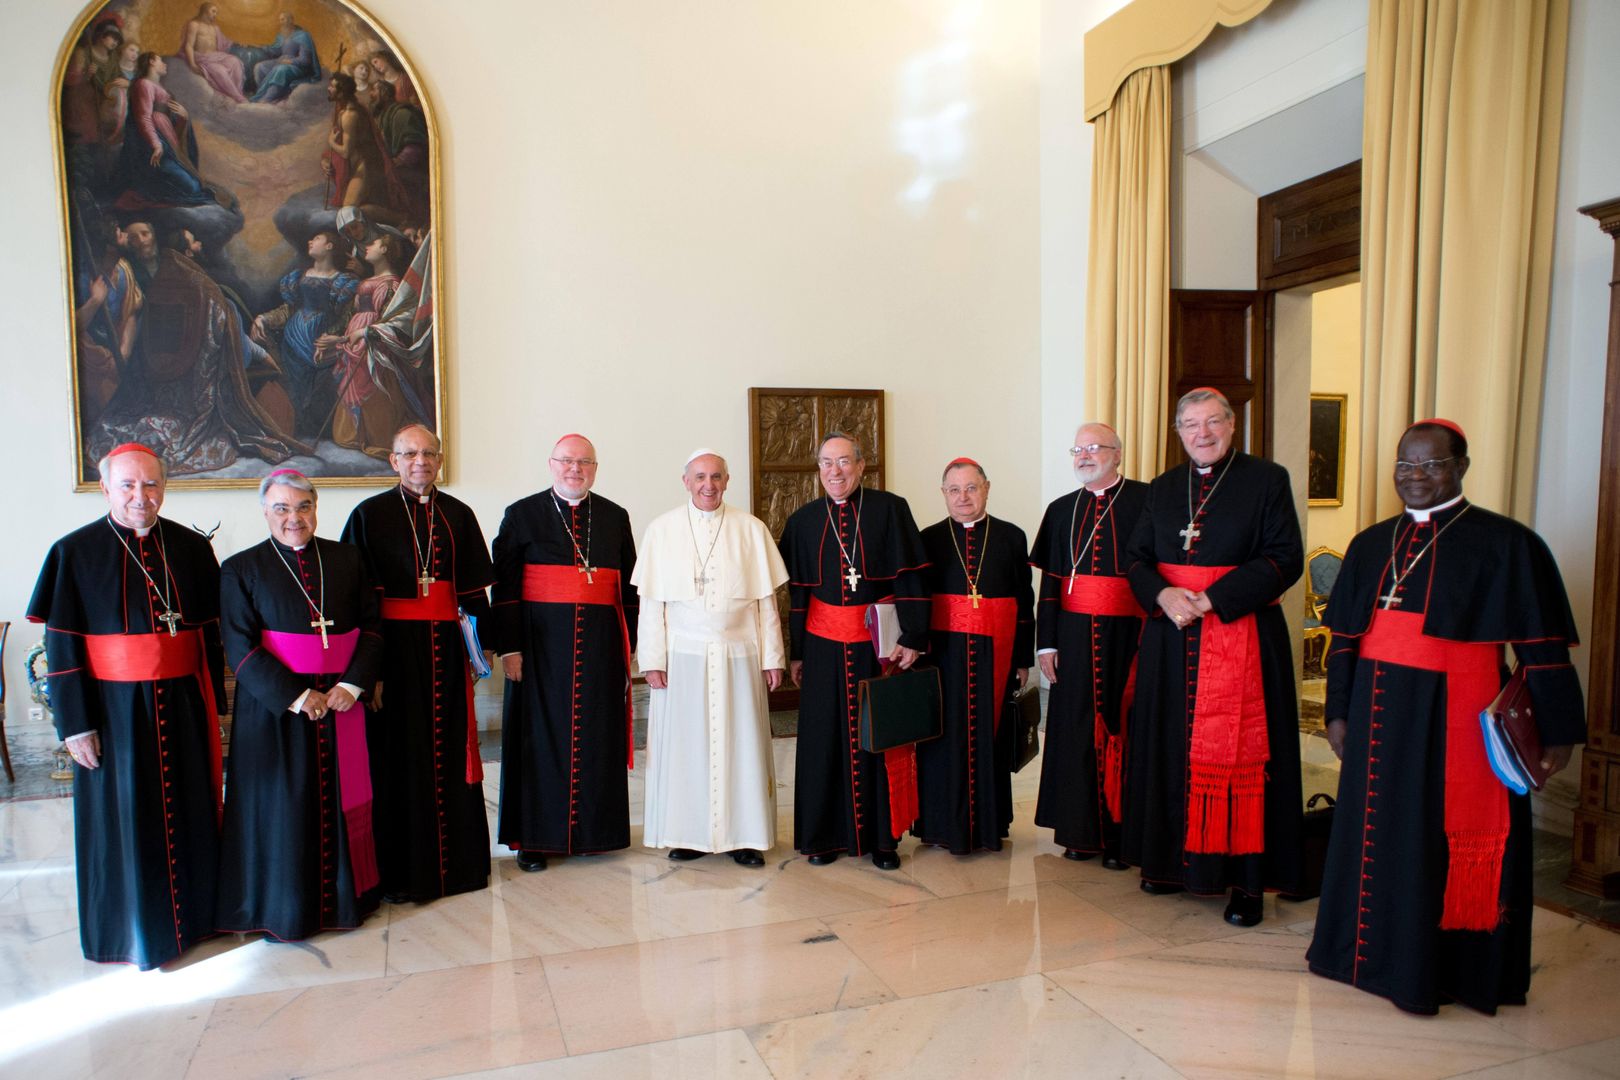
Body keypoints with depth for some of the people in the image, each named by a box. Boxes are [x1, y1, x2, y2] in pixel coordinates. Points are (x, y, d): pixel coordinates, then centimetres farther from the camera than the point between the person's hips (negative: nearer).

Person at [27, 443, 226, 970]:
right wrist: (75, 723, -8)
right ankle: (134, 928, 27)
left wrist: (214, 706, 4)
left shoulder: (192, 549, 1)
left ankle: (194, 910, 31)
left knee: (191, 809, 12)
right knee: (124, 818, 9)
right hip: (115, 709, -2)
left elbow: (210, 635, 5)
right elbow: (62, 646, -5)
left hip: (183, 704, 2)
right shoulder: (74, 552, -5)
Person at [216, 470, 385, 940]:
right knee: (282, 808, 5)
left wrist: (353, 684, -10)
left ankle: (346, 897, 24)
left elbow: (371, 627, 4)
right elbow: (241, 649, -7)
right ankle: (285, 908, 21)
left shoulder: (347, 559, 6)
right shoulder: (242, 569, -1)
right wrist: (296, 696, -15)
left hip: (342, 700, 2)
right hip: (275, 707, -2)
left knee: (342, 800, 9)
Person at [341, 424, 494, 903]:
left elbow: (474, 589, 11)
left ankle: (456, 860, 21)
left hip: (445, 647, 3)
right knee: (398, 753, 3)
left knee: (450, 750, 8)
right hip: (393, 646, -3)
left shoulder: (457, 515, 9)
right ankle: (399, 869, 14)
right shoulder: (370, 514, 0)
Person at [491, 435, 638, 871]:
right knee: (541, 736, 4)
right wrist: (509, 646, -10)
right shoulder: (522, 515, 2)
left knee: (597, 735, 7)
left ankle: (593, 829, 21)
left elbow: (629, 585, 10)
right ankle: (533, 836, 16)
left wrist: (628, 644, 6)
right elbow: (504, 586, -3)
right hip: (541, 642, -2)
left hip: (600, 644, 2)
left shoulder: (615, 517, 9)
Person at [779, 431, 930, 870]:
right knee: (825, 738, 7)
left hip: (879, 643, -2)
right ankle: (825, 835, 20)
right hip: (824, 646, 2)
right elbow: (797, 591, 9)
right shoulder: (803, 521, 6)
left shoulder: (890, 509, -2)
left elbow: (910, 577, -5)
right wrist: (795, 652, 9)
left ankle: (883, 837, 18)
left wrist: (913, 637, -11)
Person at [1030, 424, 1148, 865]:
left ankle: (1121, 834, 15)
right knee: (1076, 729, 7)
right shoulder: (1062, 510, 11)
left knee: (1122, 727, 2)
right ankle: (1082, 830, 20)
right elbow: (1050, 580, 10)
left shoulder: (1145, 501, -2)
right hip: (1074, 635, 4)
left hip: (1127, 633, -3)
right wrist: (1046, 642, 5)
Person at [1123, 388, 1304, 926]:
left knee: (1239, 753, -2)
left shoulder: (1267, 480, -1)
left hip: (1241, 636, -4)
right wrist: (1165, 595, -12)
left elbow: (1285, 559, -8)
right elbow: (1135, 558, 10)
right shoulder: (1163, 488, 12)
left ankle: (1247, 878, 8)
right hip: (1171, 639, 5)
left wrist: (1211, 599, -17)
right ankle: (1173, 859, 23)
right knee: (1172, 747, 9)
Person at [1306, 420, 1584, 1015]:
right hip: (1382, 714, 5)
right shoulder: (1371, 544, 11)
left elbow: (1543, 648, -5)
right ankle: (1378, 953, 31)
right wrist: (1339, 711, 9)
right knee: (1378, 834, 13)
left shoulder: (1505, 543, -3)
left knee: (1450, 842, 4)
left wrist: (1557, 731, -7)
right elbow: (1346, 637, 12)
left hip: (1457, 718, -5)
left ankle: (1446, 971, 21)